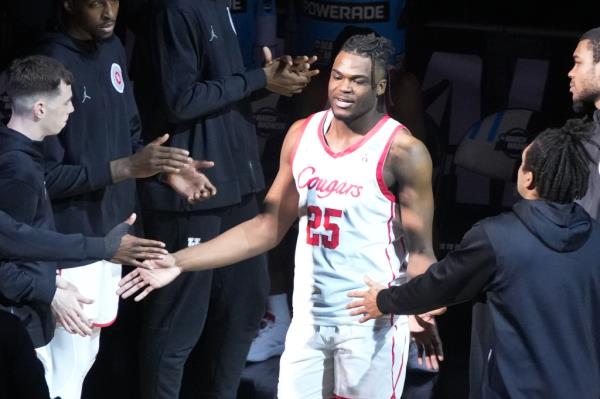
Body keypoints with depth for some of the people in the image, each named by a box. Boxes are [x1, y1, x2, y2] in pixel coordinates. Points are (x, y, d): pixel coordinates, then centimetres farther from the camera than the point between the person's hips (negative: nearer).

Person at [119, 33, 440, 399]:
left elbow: (419, 250, -11)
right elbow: (267, 228, 10)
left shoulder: (401, 151, -11)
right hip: (309, 319, 5)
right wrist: (179, 262, 5)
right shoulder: (302, 135, 5)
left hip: (372, 323, -5)